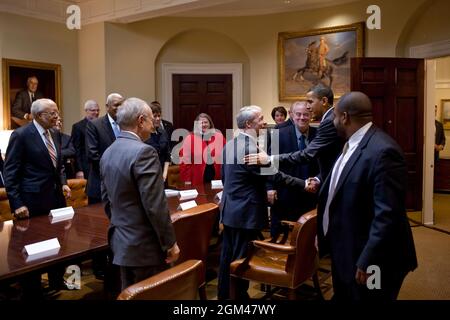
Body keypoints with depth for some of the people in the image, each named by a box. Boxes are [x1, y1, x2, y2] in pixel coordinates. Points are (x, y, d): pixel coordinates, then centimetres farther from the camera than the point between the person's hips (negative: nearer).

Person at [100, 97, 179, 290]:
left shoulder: (108, 153, 7)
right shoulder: (143, 152, -20)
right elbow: (155, 206, -22)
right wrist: (170, 243, -13)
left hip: (121, 241, 9)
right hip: (145, 246, -8)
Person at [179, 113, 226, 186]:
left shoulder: (219, 136, 5)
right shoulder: (190, 138, -4)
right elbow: (185, 160, -6)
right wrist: (187, 180, -10)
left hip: (217, 178, 3)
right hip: (197, 180, -2)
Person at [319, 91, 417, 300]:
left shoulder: (383, 151, -25)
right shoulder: (352, 144, 6)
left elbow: (387, 216, -27)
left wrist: (367, 263, -25)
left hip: (367, 258, -9)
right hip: (344, 253, 9)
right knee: (342, 297, 23)